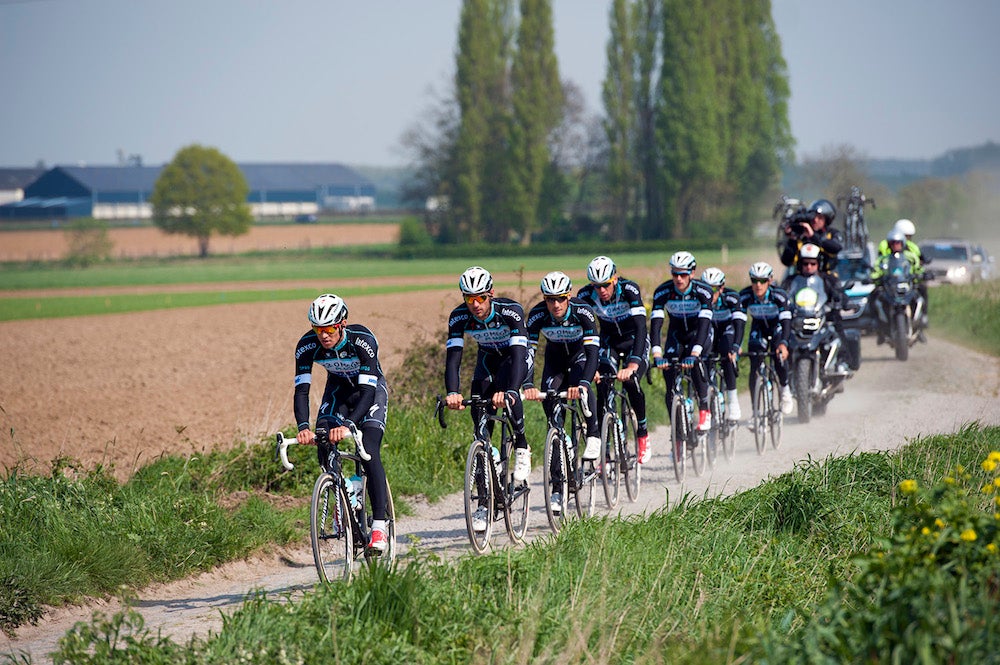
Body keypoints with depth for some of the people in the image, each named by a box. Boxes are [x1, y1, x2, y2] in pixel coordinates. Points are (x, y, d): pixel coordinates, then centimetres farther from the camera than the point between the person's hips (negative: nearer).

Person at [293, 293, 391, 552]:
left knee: (370, 453, -21)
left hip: (371, 388, -4)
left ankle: (379, 527, -21)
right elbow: (301, 389, -27)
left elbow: (368, 390, -40)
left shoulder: (363, 340, -36)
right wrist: (303, 427, -45)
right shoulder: (307, 346, -26)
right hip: (338, 389, 4)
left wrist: (348, 425, -54)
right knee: (324, 448, -17)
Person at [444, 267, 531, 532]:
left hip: (515, 356, -3)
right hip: (488, 358, 3)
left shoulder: (511, 311, -34)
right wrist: (452, 393, -49)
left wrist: (509, 391, -58)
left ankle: (522, 448, -12)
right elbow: (453, 358, -30)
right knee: (480, 421, -9)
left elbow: (518, 353, -43)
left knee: (506, 393, -38)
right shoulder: (459, 317, -24)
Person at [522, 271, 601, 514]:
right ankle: (557, 487, -9)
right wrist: (528, 386, -47)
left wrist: (583, 384, -53)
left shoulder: (583, 312, -32)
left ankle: (593, 436, -14)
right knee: (549, 402, -14)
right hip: (555, 357, 2)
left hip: (580, 353, -2)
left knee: (580, 388, -37)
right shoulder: (537, 315, -27)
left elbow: (592, 350, -39)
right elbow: (528, 351, -32)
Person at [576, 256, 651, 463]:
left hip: (633, 340, -2)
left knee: (631, 382, -27)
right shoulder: (585, 296, -23)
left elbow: (641, 327, -40)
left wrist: (632, 365, -52)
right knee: (603, 390, -19)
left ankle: (642, 433, -4)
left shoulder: (629, 290, -32)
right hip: (608, 341, 2)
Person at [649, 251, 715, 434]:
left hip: (699, 333, -3)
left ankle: (704, 408, -23)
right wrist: (657, 354, -44)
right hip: (676, 334, 3)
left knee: (694, 359, -34)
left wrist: (695, 352, -51)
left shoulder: (702, 291, -27)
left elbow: (704, 323, -37)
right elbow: (655, 323, -29)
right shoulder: (663, 292, -22)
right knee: (668, 367, -18)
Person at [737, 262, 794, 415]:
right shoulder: (745, 296, -24)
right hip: (759, 329, 2)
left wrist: (783, 344, -54)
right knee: (754, 369, -12)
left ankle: (785, 389, 3)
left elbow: (786, 321, -38)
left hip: (778, 328, -2)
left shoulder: (780, 295, -30)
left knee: (779, 357, -27)